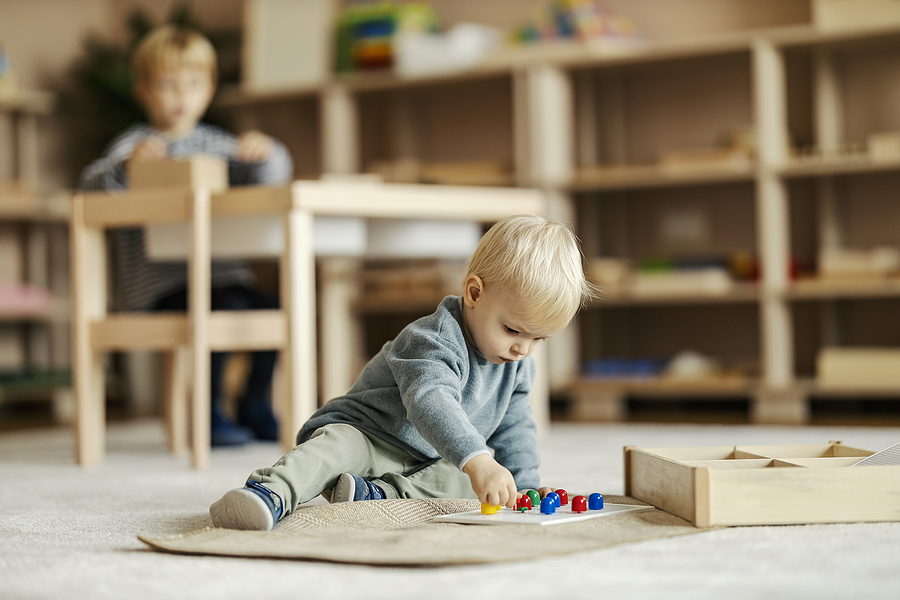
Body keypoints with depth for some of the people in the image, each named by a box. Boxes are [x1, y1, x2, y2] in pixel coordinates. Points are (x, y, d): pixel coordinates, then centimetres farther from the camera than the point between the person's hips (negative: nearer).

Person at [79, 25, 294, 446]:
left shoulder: (215, 143, 17)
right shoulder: (136, 143, 1)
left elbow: (275, 177, 12)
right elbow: (91, 186, -15)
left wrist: (266, 154, -11)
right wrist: (129, 164, -35)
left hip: (221, 271, 6)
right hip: (159, 285, -6)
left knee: (273, 309, -15)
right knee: (227, 310, -29)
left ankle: (256, 407, 7)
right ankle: (209, 412, -11)